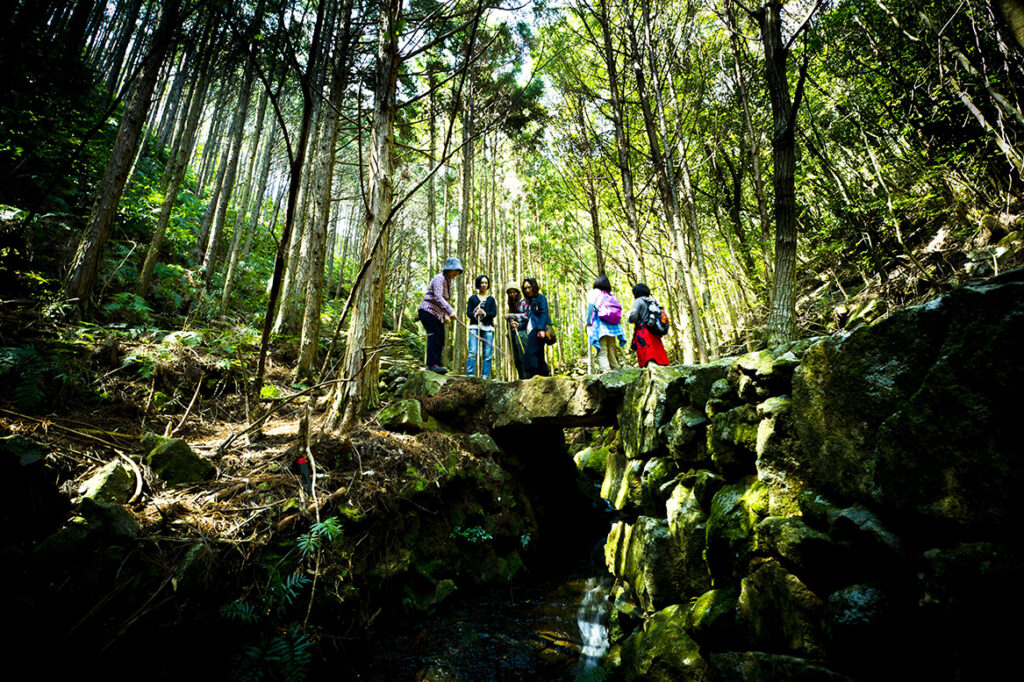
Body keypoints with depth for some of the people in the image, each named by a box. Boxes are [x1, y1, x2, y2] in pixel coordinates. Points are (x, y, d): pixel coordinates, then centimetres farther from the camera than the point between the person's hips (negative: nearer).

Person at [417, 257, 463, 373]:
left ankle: (436, 363, 8)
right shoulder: (439, 279, -12)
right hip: (428, 310, -9)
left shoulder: (448, 282, 16)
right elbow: (438, 297, -28)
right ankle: (432, 363, -21)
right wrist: (450, 311, -38)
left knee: (441, 338, 3)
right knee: (434, 335, -19)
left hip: (437, 313, 9)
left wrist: (445, 315, 13)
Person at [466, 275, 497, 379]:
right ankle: (470, 375, -16)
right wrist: (475, 314, -15)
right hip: (475, 327, -1)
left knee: (488, 354, -7)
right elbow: (468, 312, 7)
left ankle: (485, 376, -5)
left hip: (488, 328, 1)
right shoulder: (472, 298, 19)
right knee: (472, 352, -15)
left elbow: (494, 313, 7)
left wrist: (485, 314, -13)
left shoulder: (491, 299, 20)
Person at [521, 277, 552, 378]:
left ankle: (532, 376, -21)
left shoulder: (540, 297, 4)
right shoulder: (529, 301, 27)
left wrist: (541, 329, -20)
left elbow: (544, 314, -9)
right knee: (539, 355, 4)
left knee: (530, 354, -19)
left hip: (538, 330, -8)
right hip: (531, 331, 8)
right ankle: (546, 374, 5)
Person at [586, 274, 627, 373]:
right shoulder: (612, 295, 18)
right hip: (612, 326, 5)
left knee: (602, 351, -10)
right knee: (611, 349, 11)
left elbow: (590, 306, -10)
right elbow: (618, 310, 11)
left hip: (600, 324, -5)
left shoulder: (594, 292, 6)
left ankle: (605, 370, -23)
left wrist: (588, 322, -10)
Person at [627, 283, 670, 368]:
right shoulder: (653, 301, 21)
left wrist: (628, 318, 12)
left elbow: (633, 317, -9)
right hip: (655, 335, 7)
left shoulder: (639, 301, 2)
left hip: (643, 334, -7)